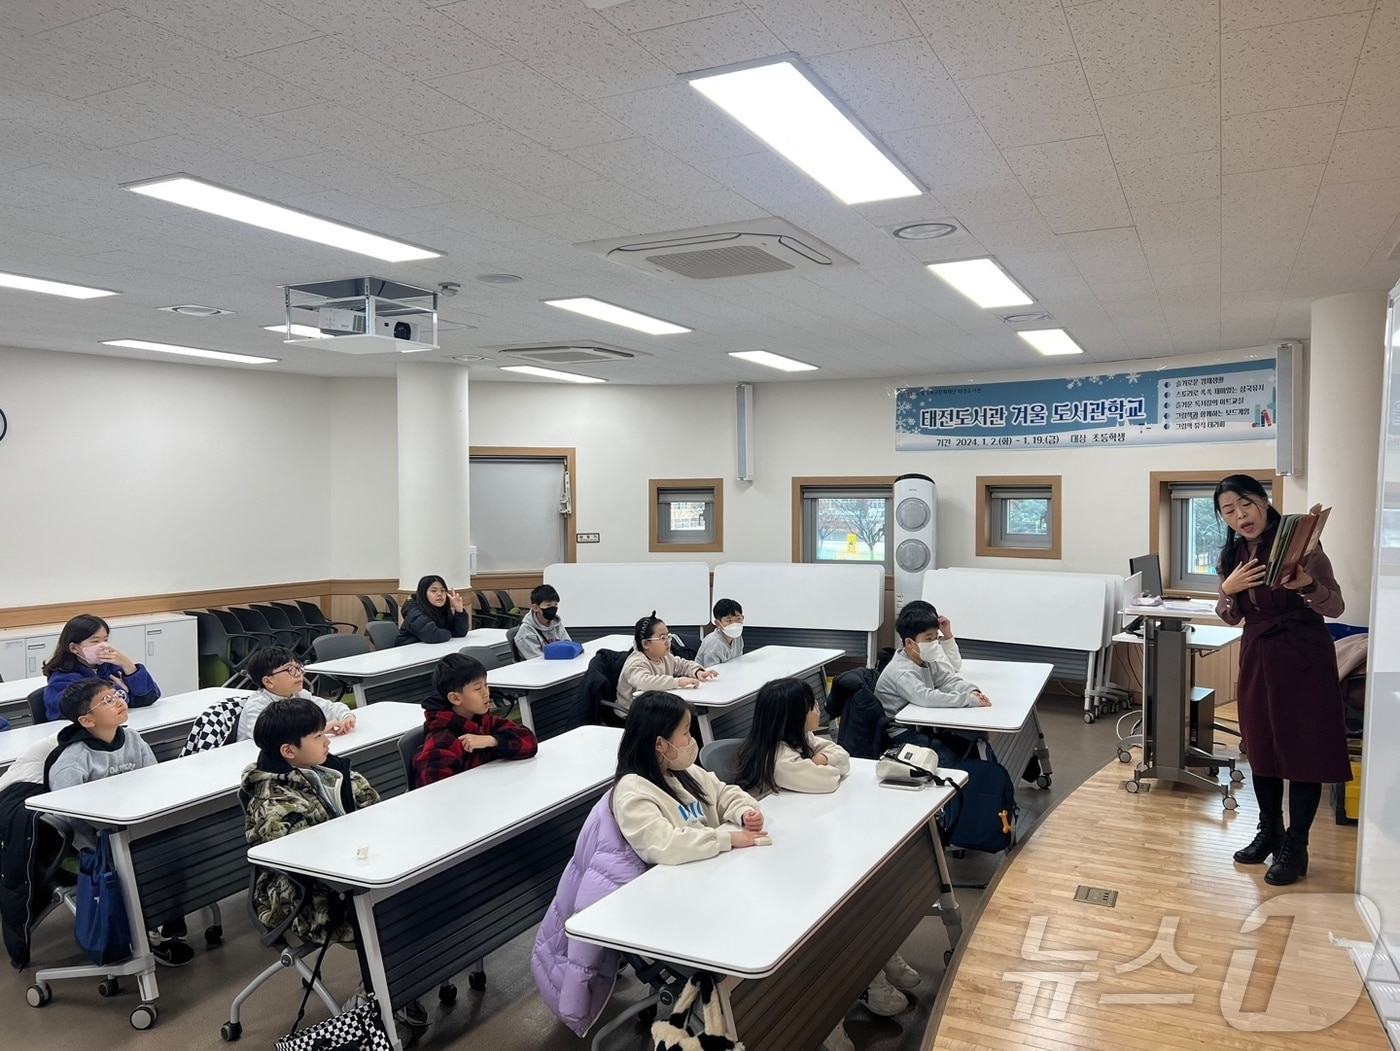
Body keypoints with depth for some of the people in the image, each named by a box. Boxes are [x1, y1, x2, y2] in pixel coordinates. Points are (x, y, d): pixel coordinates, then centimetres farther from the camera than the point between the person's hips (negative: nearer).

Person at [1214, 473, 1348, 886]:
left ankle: (1295, 847, 10)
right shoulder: (1232, 554, 5)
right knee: (1261, 745, 12)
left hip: (1303, 655, -5)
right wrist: (1229, 589, -11)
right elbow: (1230, 617, 10)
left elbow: (1335, 607, -12)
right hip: (1257, 655, 5)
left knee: (1302, 748, 0)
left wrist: (1308, 585, -32)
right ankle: (1268, 832, 28)